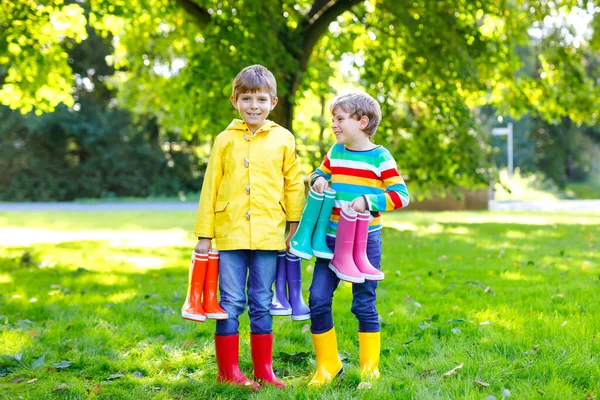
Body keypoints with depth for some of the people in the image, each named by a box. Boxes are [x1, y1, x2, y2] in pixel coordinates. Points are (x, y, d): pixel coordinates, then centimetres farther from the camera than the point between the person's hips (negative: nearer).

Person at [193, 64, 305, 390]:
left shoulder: (283, 139, 4)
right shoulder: (225, 140, 3)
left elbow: (294, 186, 9)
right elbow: (210, 189, 5)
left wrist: (296, 228, 7)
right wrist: (204, 235, 3)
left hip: (268, 235, 0)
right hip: (230, 233, 0)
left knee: (262, 304, 9)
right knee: (231, 303, 3)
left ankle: (264, 370, 17)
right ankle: (228, 371, 13)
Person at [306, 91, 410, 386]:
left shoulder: (379, 157, -8)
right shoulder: (336, 151, 8)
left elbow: (401, 195, -11)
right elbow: (321, 172, 25)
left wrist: (369, 200, -24)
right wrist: (318, 180, 1)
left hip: (365, 239, -5)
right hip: (332, 238, 5)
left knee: (364, 304, 2)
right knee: (318, 299, 0)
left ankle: (370, 368, 16)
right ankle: (327, 365, 14)